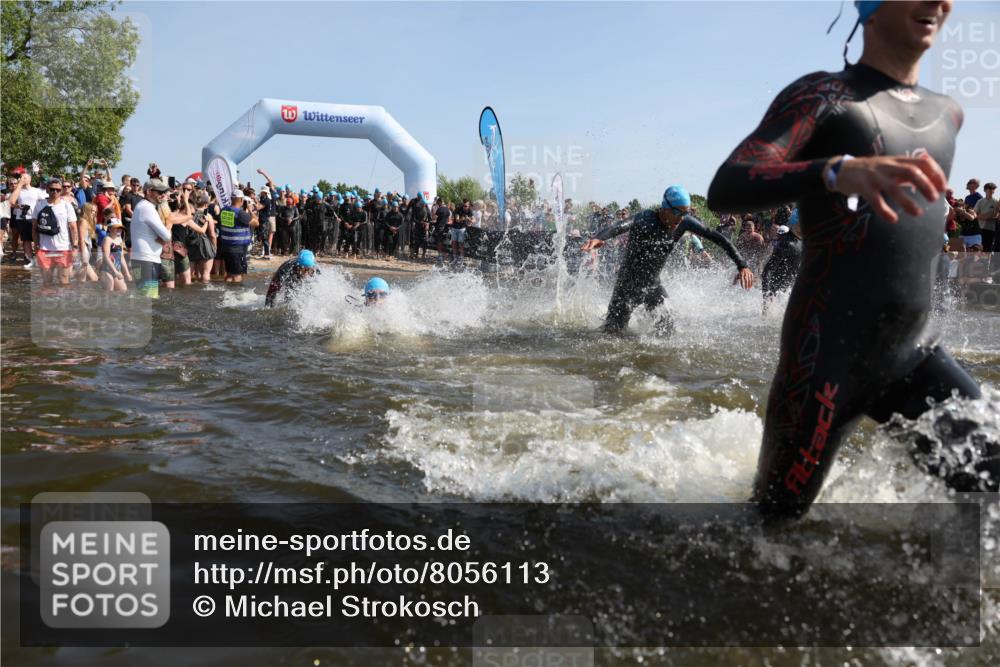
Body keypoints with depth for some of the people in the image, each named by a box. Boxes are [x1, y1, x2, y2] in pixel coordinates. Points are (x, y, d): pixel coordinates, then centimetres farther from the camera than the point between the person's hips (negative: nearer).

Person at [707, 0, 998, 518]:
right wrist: (839, 171, -40)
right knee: (775, 517, 5)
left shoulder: (948, 114, 12)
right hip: (827, 358, -6)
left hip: (915, 357, 6)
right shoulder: (821, 96, -9)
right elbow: (724, 190, -25)